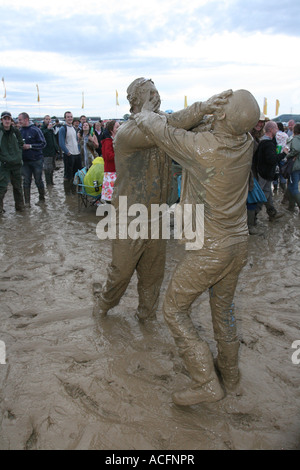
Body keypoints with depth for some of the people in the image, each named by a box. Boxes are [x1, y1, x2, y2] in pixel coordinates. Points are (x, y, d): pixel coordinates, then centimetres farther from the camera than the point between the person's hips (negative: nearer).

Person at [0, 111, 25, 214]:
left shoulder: (16, 131, 4)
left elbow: (20, 144, 16)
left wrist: (19, 155, 7)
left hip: (17, 163, 4)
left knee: (18, 186, 13)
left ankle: (19, 206, 26)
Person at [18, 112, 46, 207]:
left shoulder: (35, 130, -8)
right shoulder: (20, 131, 6)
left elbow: (43, 144, -10)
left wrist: (30, 146, -17)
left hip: (36, 160, -4)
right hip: (25, 160, 4)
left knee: (38, 181, 6)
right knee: (26, 182, 4)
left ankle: (42, 198, 24)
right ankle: (27, 202, 9)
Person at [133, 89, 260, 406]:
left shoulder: (200, 147, -25)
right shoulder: (246, 143, -6)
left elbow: (149, 124, -16)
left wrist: (143, 113, 5)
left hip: (209, 250, -7)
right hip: (239, 242, 7)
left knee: (174, 310, 8)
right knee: (223, 306, 24)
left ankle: (206, 382, 11)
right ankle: (229, 370, 41)